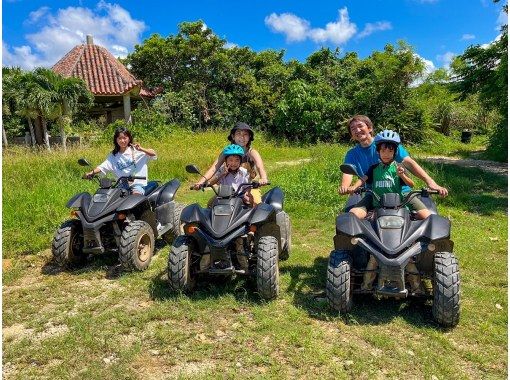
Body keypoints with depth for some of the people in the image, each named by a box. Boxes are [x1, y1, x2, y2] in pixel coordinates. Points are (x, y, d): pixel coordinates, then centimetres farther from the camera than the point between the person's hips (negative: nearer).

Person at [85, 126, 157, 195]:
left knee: (136, 194, -32)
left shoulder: (136, 150, 1)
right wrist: (91, 173, -12)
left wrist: (141, 149, -24)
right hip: (122, 186, 4)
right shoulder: (113, 156, 13)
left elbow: (153, 154, -8)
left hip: (138, 183, -4)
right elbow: (102, 167, 5)